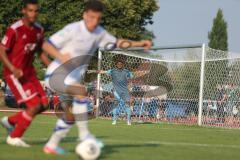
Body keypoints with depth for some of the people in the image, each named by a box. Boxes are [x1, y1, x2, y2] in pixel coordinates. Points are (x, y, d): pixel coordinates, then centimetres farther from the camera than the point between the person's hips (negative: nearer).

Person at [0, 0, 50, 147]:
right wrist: (13, 69, -27)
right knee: (35, 105, -15)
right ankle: (14, 137, 0)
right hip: (15, 74, -8)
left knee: (44, 104, 2)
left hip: (29, 73, 8)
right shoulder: (15, 30, -17)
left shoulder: (39, 30, 5)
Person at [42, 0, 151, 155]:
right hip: (56, 73, -8)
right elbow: (46, 45, -18)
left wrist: (139, 43, -2)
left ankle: (52, 145, 29)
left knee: (71, 115, 15)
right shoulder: (73, 29, -18)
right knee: (81, 91, -32)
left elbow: (117, 42, 12)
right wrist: (60, 55, -36)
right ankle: (84, 133, -27)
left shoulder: (99, 33, 1)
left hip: (72, 78, 8)